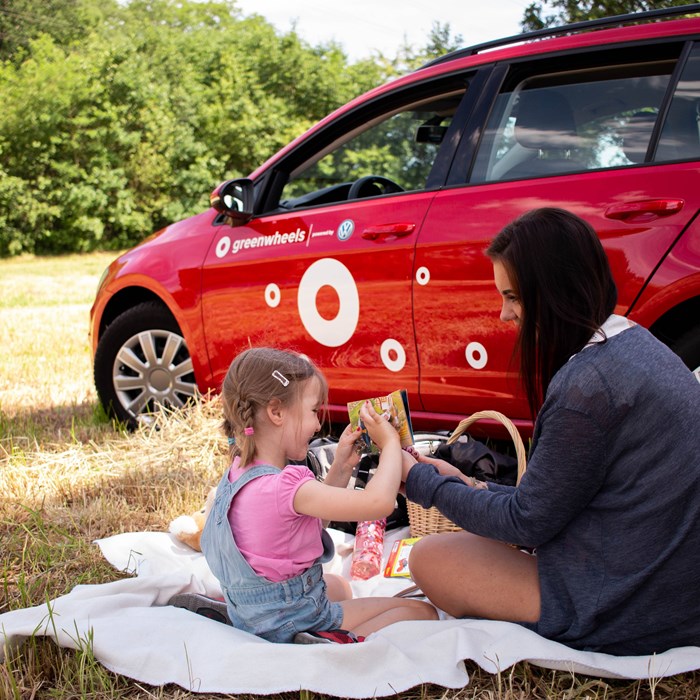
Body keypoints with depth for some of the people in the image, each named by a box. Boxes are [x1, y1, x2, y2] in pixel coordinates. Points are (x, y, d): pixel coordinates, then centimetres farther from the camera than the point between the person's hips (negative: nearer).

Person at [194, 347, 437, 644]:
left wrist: (341, 467, 3)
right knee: (423, 613, -3)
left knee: (338, 586, 39)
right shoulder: (282, 488, -31)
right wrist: (390, 443, -19)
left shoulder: (240, 472, -1)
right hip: (294, 626, -9)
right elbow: (379, 502, -35)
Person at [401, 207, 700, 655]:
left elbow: (527, 522, -14)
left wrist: (421, 480, -2)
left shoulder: (588, 383, -24)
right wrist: (473, 487, 13)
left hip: (629, 614, -10)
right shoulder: (637, 343, 6)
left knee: (430, 557, 1)